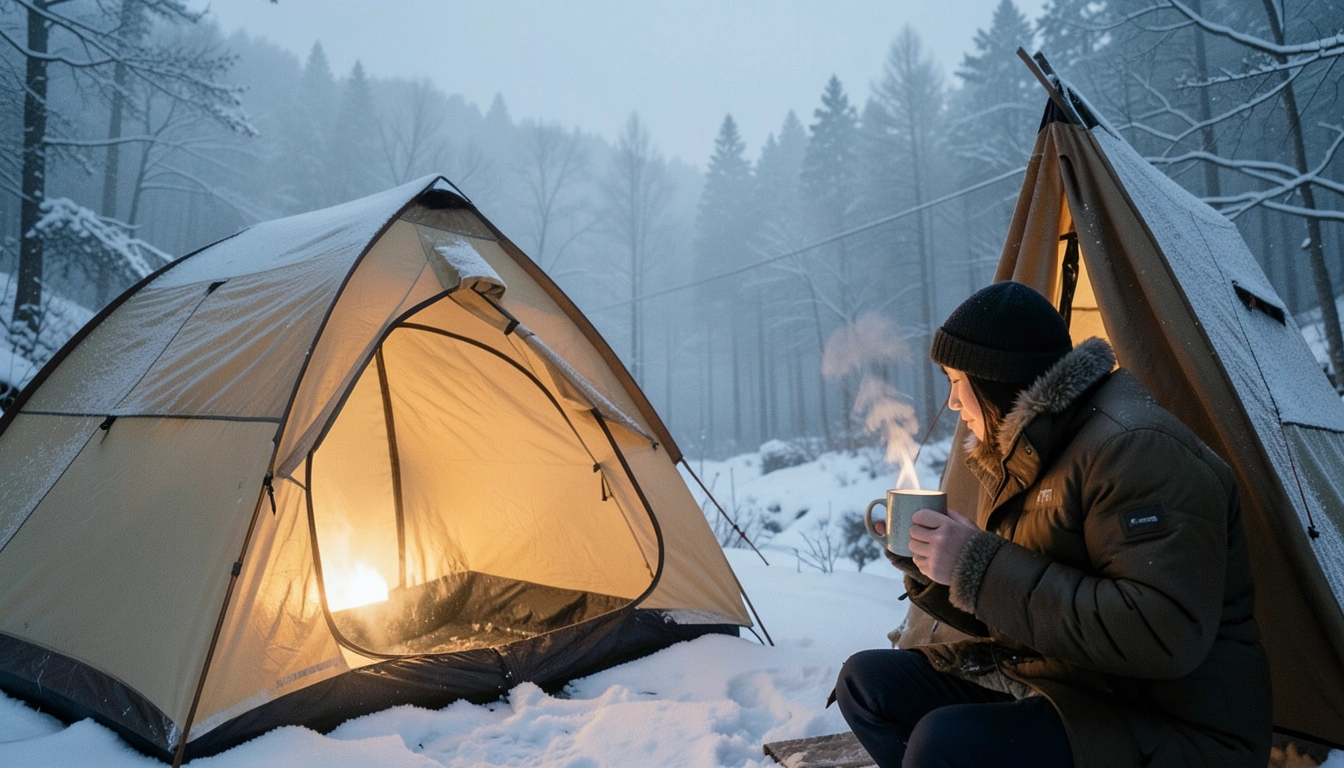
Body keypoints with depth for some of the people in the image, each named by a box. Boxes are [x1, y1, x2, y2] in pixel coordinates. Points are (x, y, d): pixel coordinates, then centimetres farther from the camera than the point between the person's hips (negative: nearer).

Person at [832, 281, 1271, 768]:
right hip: (1055, 684, 9)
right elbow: (1009, 617, 15)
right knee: (866, 681, 1)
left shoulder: (1135, 449, -19)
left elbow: (1166, 634, -29)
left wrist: (981, 567, -28)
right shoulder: (1021, 458, 8)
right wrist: (927, 571, -3)